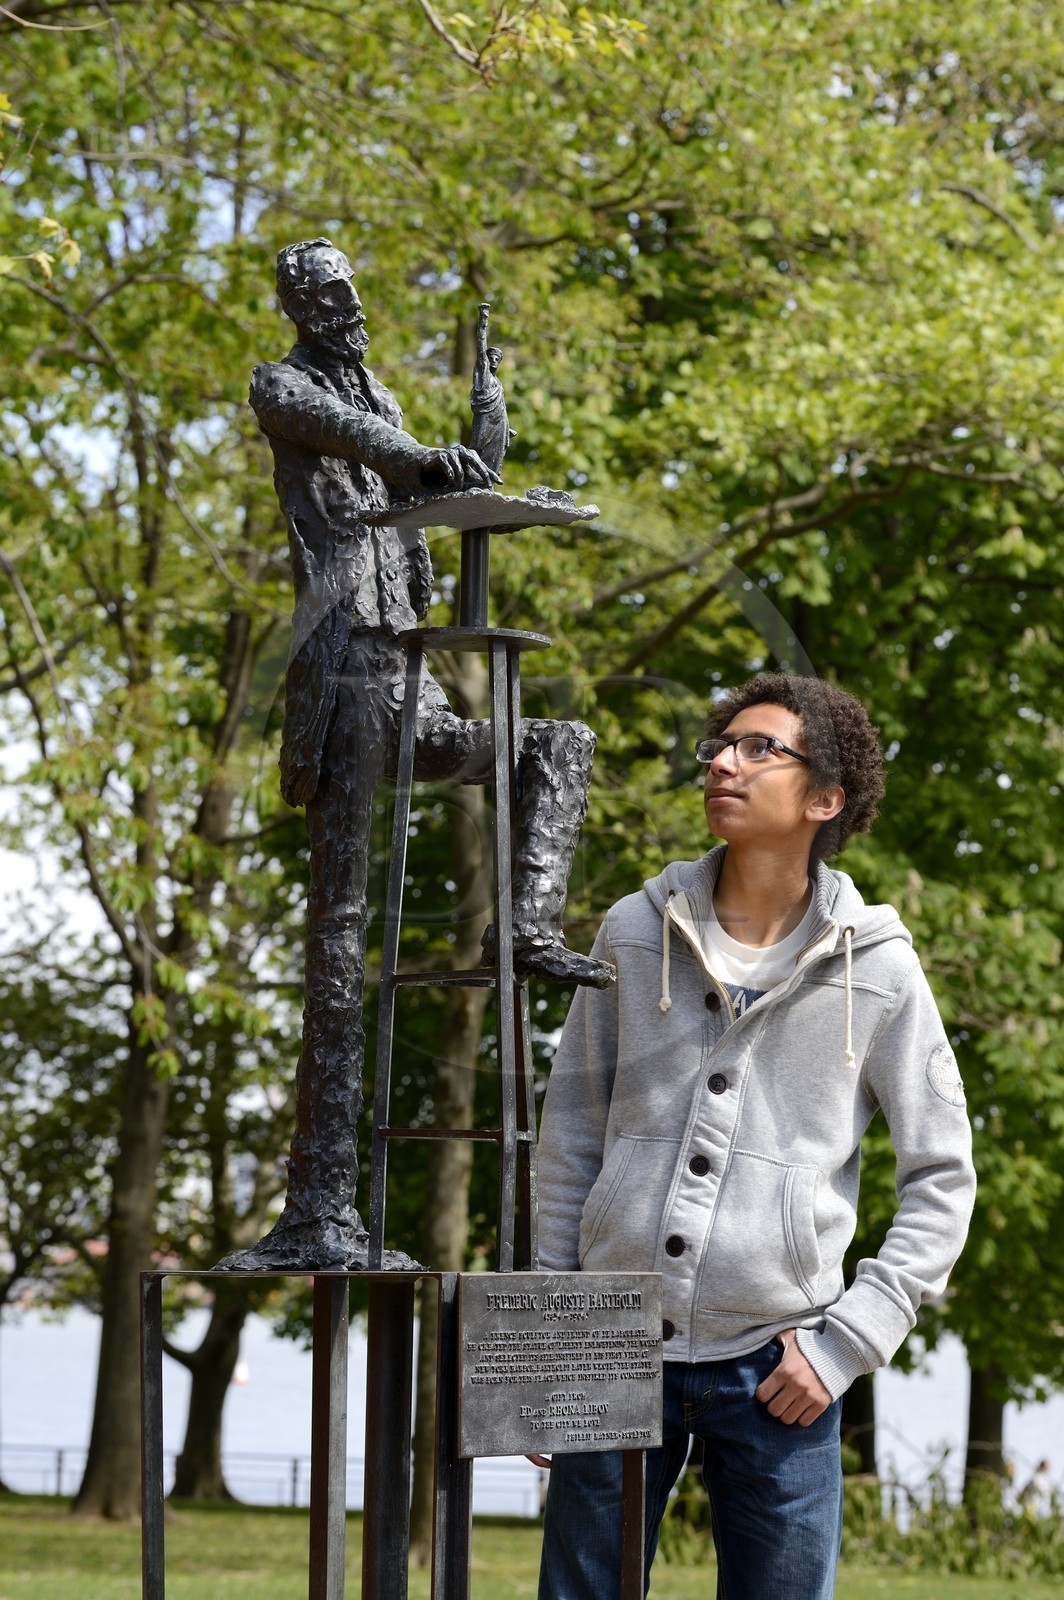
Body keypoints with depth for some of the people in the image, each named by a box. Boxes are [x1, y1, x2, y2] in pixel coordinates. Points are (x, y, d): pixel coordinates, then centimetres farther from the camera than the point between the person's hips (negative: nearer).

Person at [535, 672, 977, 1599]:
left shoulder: (876, 971, -2)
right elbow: (571, 1132, 10)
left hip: (773, 1371, -1)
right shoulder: (636, 933, 4)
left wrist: (849, 1340, -6)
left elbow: (943, 1180, 3)